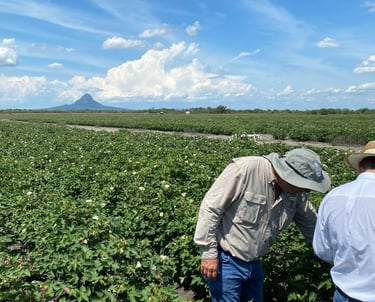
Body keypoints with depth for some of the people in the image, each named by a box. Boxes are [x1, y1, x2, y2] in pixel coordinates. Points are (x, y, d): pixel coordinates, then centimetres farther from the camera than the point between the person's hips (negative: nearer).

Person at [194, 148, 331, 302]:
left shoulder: (296, 193, -4)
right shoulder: (245, 169, -26)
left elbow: (312, 225, 12)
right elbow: (210, 207, -22)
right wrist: (208, 253, -20)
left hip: (254, 263, 7)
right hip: (226, 261, -6)